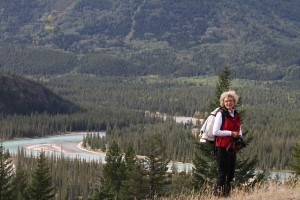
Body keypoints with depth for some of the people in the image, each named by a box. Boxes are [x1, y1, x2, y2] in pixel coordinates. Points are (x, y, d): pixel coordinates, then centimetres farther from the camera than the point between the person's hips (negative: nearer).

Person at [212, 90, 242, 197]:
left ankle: (227, 192, 21)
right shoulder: (221, 114, -8)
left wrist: (239, 136, 4)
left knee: (231, 172, 10)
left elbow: (239, 129, 27)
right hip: (222, 147, -7)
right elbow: (215, 132, -16)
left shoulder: (236, 115, 13)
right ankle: (218, 193, 3)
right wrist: (231, 133, -15)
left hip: (232, 147, 7)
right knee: (223, 172, -5)